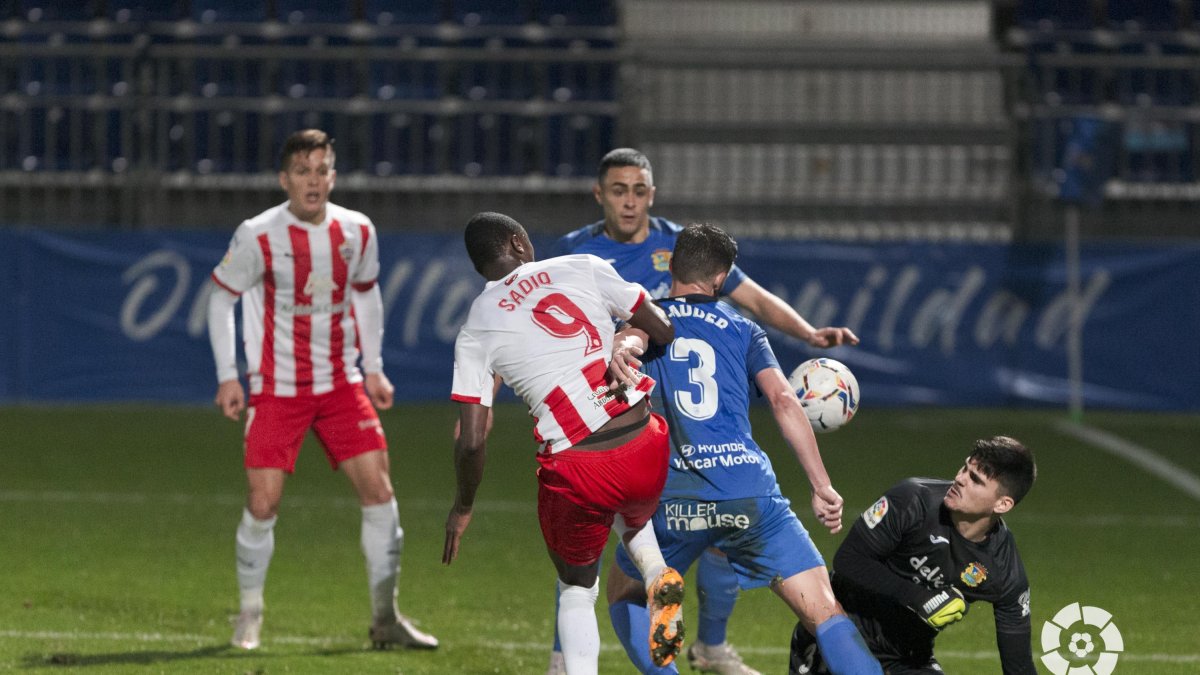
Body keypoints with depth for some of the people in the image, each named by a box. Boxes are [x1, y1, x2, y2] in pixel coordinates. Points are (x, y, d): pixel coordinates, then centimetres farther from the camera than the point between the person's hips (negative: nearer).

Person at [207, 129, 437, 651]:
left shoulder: (357, 232, 0)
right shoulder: (259, 237, -12)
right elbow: (221, 297, 0)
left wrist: (374, 368, 13)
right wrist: (227, 377, -4)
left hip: (341, 384, 3)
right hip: (276, 388, -3)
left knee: (377, 487, -6)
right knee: (263, 501, -9)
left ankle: (385, 617, 4)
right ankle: (250, 615, 11)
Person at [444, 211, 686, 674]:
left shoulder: (475, 331, 6)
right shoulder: (583, 269, 6)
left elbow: (472, 441, 2)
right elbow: (665, 331, 9)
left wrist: (463, 506, 19)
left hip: (575, 473, -1)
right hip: (645, 448, 1)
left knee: (576, 589, 23)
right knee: (632, 518, 37)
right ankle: (657, 574, 5)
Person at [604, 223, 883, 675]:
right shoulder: (742, 331, 18)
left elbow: (635, 334, -9)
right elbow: (783, 400, 4)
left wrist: (623, 350, -34)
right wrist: (822, 487, 2)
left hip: (673, 498, 0)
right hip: (750, 493, 0)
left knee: (624, 596, 27)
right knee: (825, 614, -2)